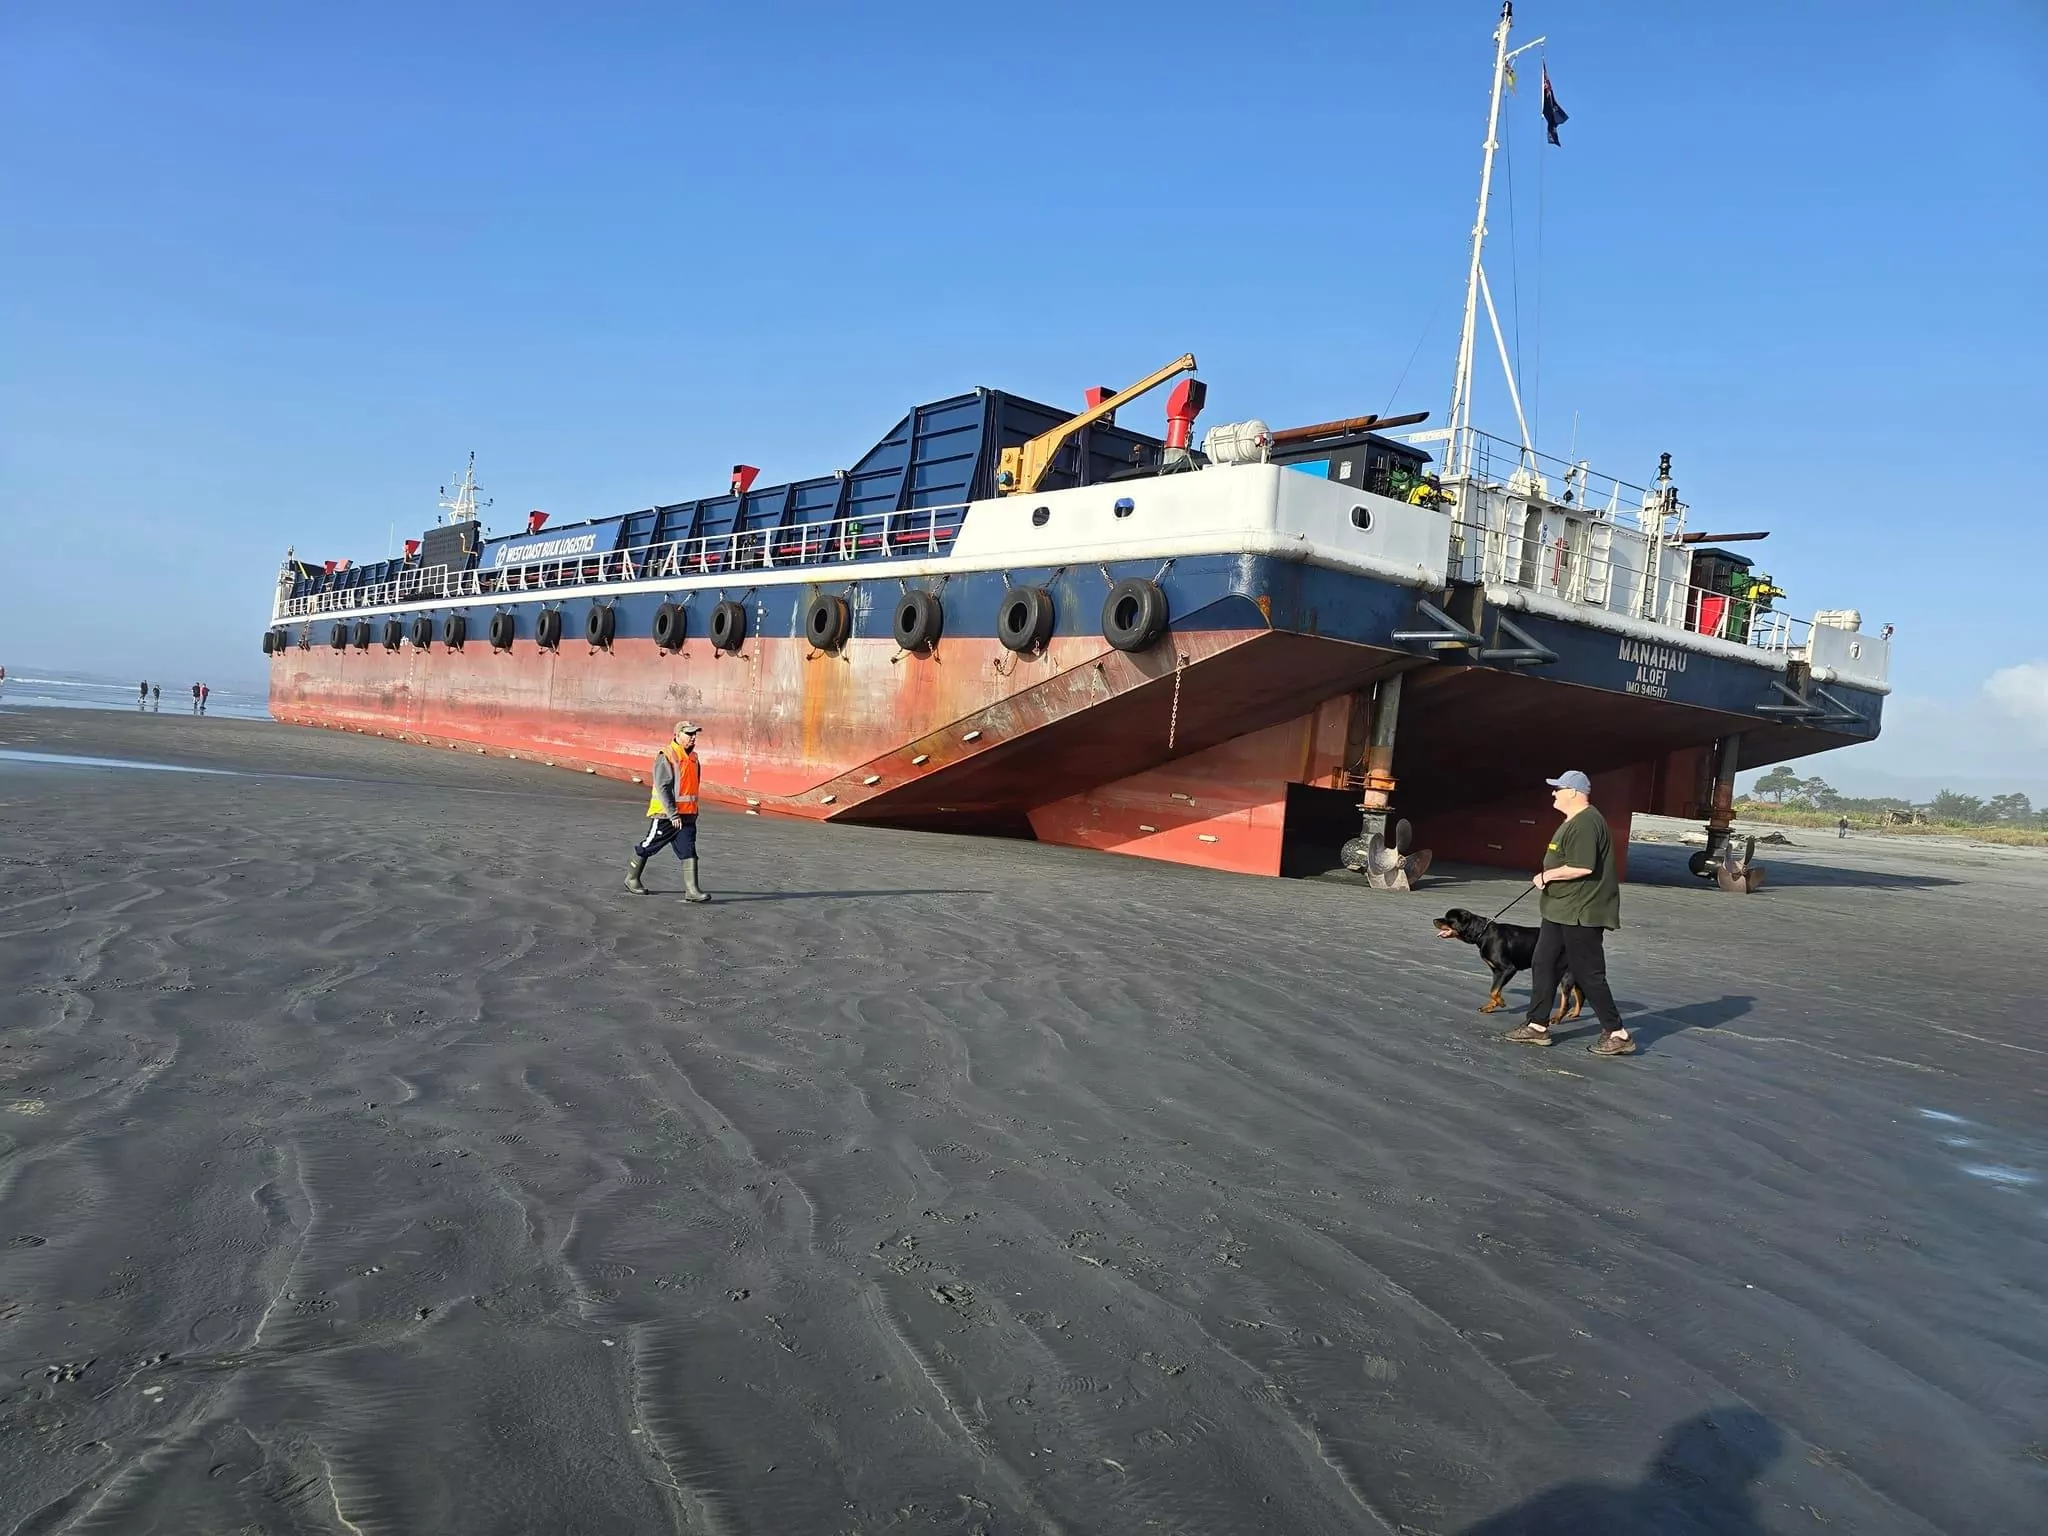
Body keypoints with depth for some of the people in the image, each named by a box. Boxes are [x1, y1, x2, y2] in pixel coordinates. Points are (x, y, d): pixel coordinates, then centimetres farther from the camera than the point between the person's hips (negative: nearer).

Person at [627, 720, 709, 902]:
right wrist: (673, 814, -21)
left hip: (687, 815, 6)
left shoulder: (694, 757, 10)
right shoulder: (666, 757, -14)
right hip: (665, 815, -6)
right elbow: (663, 788, -19)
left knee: (689, 851, -3)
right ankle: (632, 879, 27)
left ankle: (691, 890, -7)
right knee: (648, 847, 8)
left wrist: (693, 811, 20)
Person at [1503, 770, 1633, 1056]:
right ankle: (1538, 1026, 19)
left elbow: (1583, 867, -28)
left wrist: (1547, 875, -16)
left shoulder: (1585, 823, -20)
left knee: (1589, 975, -4)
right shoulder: (1573, 821, 15)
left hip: (1581, 914, -11)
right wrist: (1548, 876, 11)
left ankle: (1618, 1035, 5)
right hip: (1562, 911, 11)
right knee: (1544, 965, 13)